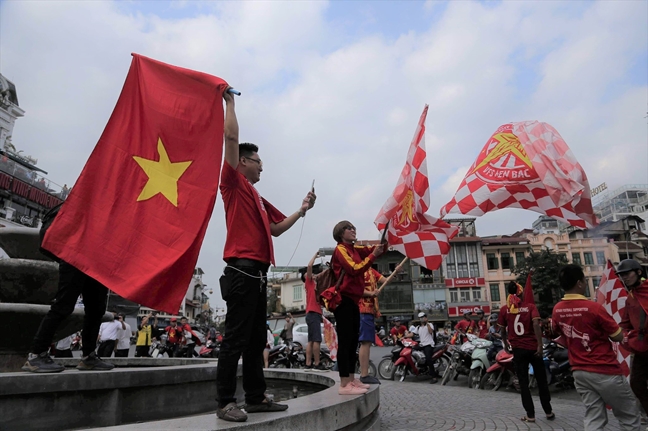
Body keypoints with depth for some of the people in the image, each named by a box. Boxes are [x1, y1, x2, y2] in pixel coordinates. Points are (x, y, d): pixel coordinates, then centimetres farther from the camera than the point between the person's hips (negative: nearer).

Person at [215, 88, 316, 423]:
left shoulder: (258, 198, 24)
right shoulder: (233, 184, 2)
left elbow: (276, 229, 27)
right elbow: (231, 138, -5)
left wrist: (302, 211, 22)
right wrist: (229, 103, 5)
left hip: (258, 273, 9)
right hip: (242, 270, -9)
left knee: (256, 340, 11)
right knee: (235, 339, -7)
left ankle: (256, 397, 19)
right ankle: (225, 402, 1)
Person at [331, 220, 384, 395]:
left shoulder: (355, 249, 18)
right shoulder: (340, 249, -6)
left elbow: (374, 249, 11)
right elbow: (355, 269, -19)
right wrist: (373, 255, -20)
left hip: (353, 300, 9)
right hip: (343, 299, -9)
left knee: (353, 341, 11)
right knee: (345, 341, -10)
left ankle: (352, 380, 19)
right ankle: (344, 384, -8)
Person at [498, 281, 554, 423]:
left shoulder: (504, 309, 1)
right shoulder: (530, 306, -3)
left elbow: (502, 329, 5)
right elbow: (536, 324, -16)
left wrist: (505, 342, 23)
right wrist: (540, 345, -16)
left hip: (518, 349, 0)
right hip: (533, 347, 0)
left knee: (523, 382, 9)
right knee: (541, 380, 15)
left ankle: (530, 415, 10)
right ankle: (548, 412, 24)